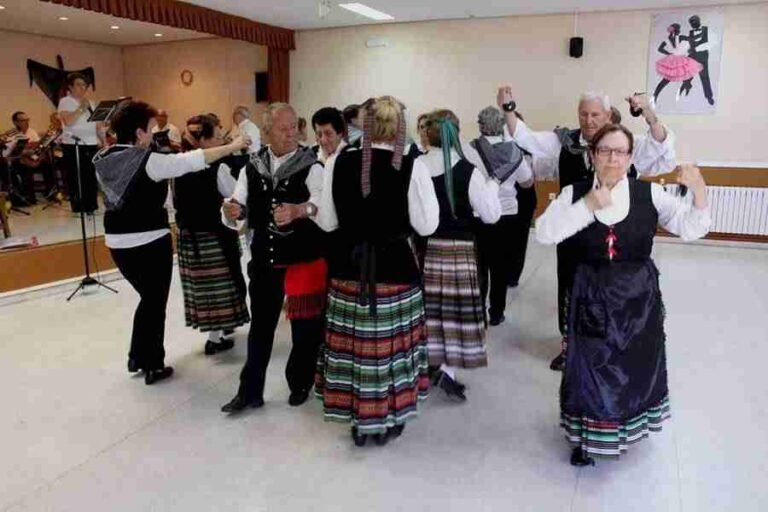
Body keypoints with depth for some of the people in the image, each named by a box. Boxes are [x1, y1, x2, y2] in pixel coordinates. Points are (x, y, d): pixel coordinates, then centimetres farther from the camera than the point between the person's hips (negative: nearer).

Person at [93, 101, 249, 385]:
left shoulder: (104, 160, 4)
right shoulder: (148, 161, -17)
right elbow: (193, 160, -18)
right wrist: (232, 147, -11)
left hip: (118, 242, 7)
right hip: (149, 241, -7)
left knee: (148, 297, 23)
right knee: (156, 302, 8)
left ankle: (137, 356, 31)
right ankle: (153, 365, 18)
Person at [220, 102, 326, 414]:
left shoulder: (311, 166, -9)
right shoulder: (252, 168, 4)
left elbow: (322, 202, -26)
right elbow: (238, 214, 0)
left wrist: (298, 210, -46)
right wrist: (232, 212, -23)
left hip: (304, 259, -3)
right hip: (263, 260, 4)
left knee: (304, 326, 10)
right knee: (260, 325, 13)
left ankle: (300, 384, 31)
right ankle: (250, 391, 26)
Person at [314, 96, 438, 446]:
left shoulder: (341, 162, -4)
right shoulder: (412, 168, -11)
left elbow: (327, 222, 2)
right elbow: (426, 225, -6)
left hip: (350, 267, 2)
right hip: (395, 267, -2)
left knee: (354, 343, 13)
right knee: (390, 343, 12)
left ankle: (359, 421, 29)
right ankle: (388, 420, 28)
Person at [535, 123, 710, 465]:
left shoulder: (649, 193, -5)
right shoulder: (574, 193, -6)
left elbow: (692, 228, -6)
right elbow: (544, 233, -16)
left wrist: (699, 189, -23)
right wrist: (586, 205, -23)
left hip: (638, 296, 2)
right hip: (592, 296, -1)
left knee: (635, 366, 20)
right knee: (589, 367, 8)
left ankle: (629, 425, 49)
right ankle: (586, 436, 30)